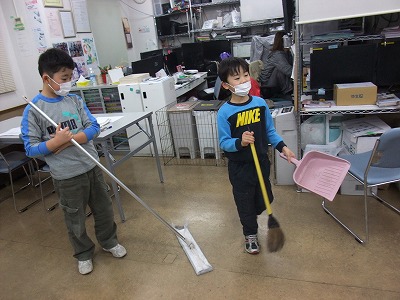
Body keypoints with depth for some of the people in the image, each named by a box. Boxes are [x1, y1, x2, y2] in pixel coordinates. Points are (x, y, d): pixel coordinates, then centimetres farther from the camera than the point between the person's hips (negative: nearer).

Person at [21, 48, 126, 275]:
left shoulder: (74, 100, -1)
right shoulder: (33, 110, -12)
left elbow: (94, 127, -5)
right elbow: (31, 149, -11)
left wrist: (68, 140, -18)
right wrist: (56, 141, -26)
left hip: (92, 167, 4)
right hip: (67, 177, -4)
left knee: (104, 209, 19)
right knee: (75, 219, 15)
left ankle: (109, 241, 44)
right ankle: (84, 254, 38)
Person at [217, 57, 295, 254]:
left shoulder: (260, 103, -5)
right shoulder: (225, 112, -17)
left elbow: (270, 131, 6)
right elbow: (224, 143, -15)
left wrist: (282, 147, -3)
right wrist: (240, 142, -33)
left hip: (261, 161, 4)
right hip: (239, 166, -4)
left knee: (265, 199, 19)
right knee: (245, 201, 12)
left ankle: (249, 218, 51)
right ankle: (250, 234, 38)